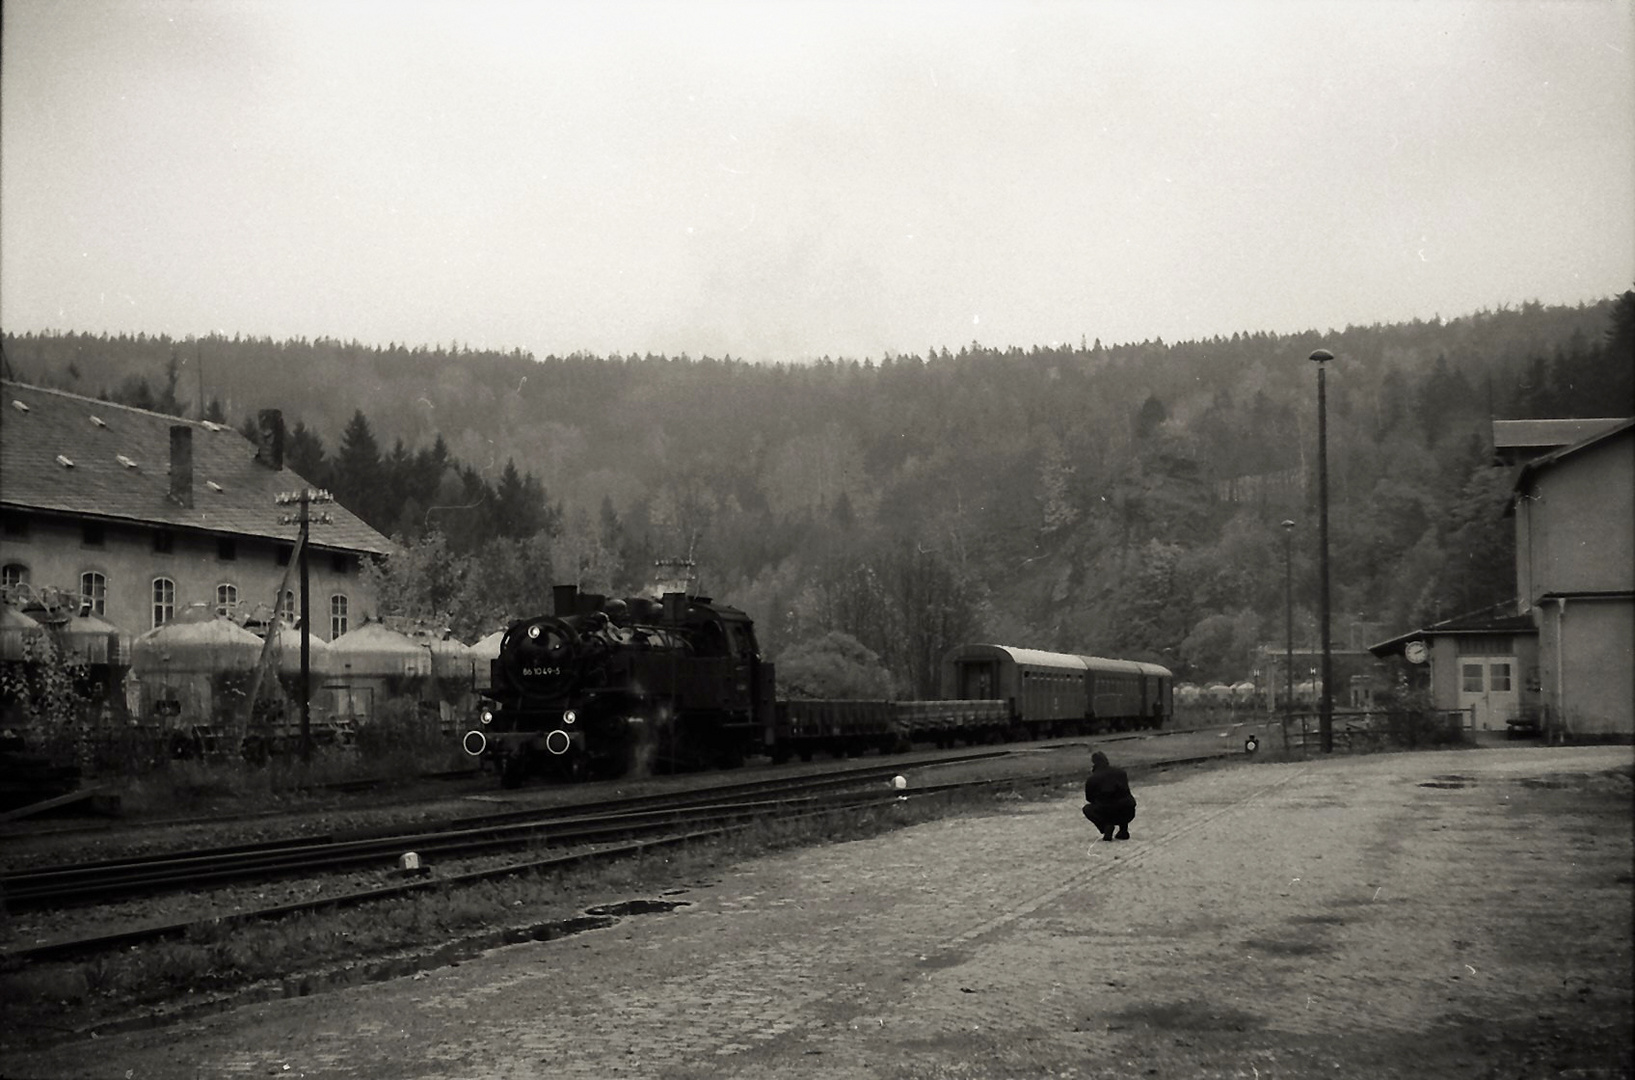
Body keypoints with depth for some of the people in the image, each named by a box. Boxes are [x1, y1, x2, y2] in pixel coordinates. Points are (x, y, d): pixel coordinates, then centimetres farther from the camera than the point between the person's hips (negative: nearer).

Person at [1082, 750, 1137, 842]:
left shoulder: (1092, 779, 1)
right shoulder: (1121, 772, 11)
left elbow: (1089, 799, 12)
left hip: (1107, 813, -4)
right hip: (1128, 814, 4)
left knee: (1087, 809, 25)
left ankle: (1107, 826, 1)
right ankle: (1123, 830, 22)